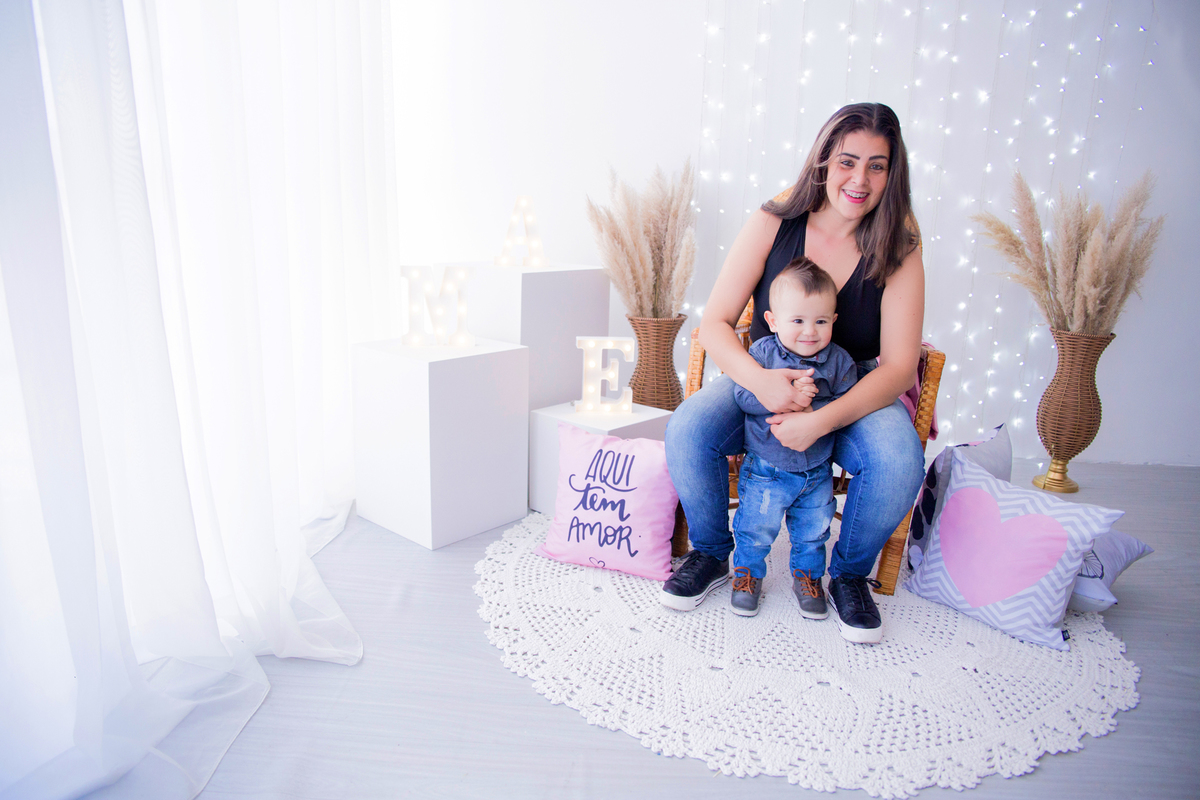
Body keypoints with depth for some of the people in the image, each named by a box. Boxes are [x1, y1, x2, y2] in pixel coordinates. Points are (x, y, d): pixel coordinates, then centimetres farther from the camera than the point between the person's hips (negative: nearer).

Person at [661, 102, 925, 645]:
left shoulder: (897, 253, -8)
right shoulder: (772, 225, -9)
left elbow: (900, 365, -15)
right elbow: (714, 324, -11)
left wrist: (822, 421, -31)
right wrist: (759, 380, -32)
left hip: (855, 392, 0)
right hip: (764, 380, 0)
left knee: (899, 460, -30)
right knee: (687, 430, -27)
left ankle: (849, 573, 1)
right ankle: (710, 555, 2)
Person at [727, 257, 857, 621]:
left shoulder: (839, 361, -8)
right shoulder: (762, 352, -12)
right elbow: (743, 395, -19)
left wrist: (813, 410, -29)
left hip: (817, 471, 2)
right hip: (765, 470, -2)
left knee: (813, 531, 17)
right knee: (755, 528, 9)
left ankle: (807, 576, 40)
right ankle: (748, 572, 32)